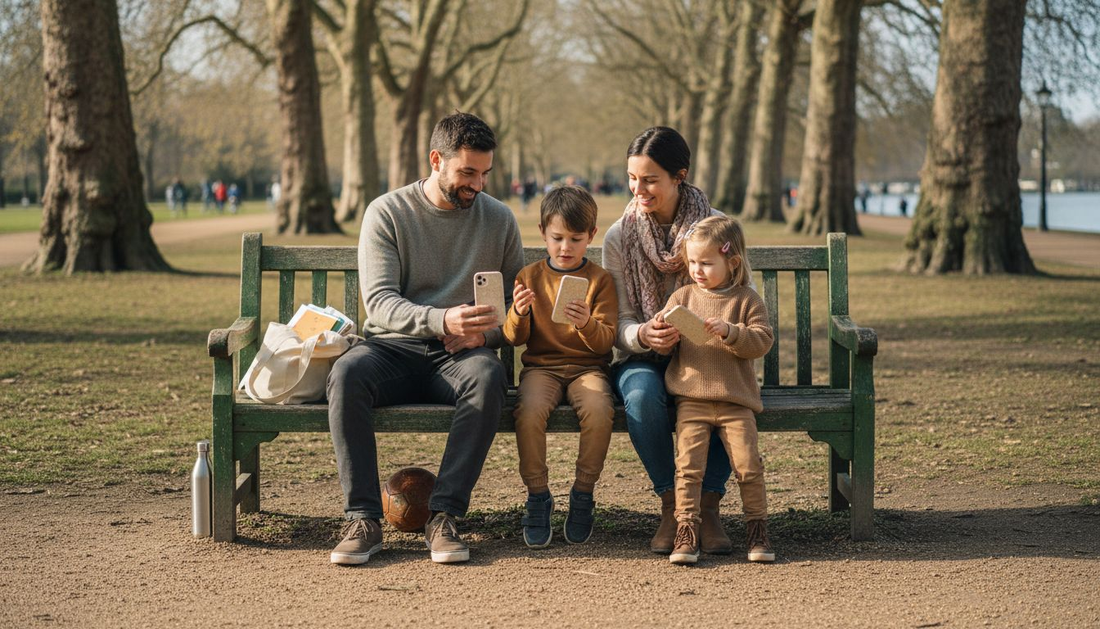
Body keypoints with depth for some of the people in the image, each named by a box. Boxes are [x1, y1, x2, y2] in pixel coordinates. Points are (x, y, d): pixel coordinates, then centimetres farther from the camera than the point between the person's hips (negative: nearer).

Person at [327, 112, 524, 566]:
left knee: (488, 376, -36)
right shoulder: (386, 213, 0)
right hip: (393, 348, -1)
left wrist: (484, 334, -11)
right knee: (346, 373, -34)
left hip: (458, 356, 1)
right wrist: (442, 320, -30)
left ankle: (444, 517, -34)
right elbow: (378, 302, -11)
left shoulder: (499, 219, 9)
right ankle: (363, 520, -31)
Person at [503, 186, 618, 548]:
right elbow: (515, 338, 5)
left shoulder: (600, 280, 5)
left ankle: (583, 495, -10)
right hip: (541, 365, 1)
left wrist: (587, 324, -24)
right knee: (530, 411, -33)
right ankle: (537, 497, -14)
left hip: (587, 366, 0)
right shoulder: (530, 276, 8)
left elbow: (606, 342, -2)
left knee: (599, 411, -33)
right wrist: (519, 314, -18)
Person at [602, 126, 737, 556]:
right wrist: (643, 334, -29)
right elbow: (620, 323, -3)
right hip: (643, 358, 0)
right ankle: (672, 505, -20)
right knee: (643, 394, -36)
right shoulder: (619, 237, 0)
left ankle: (708, 506, -20)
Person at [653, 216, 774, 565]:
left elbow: (762, 341, -7)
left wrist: (729, 331, -21)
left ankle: (757, 528, 6)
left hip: (736, 401, -1)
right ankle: (686, 531, -6)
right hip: (691, 398, 1)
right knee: (688, 464, -9)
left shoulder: (746, 300, 3)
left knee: (749, 464, -8)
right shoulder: (683, 296, 10)